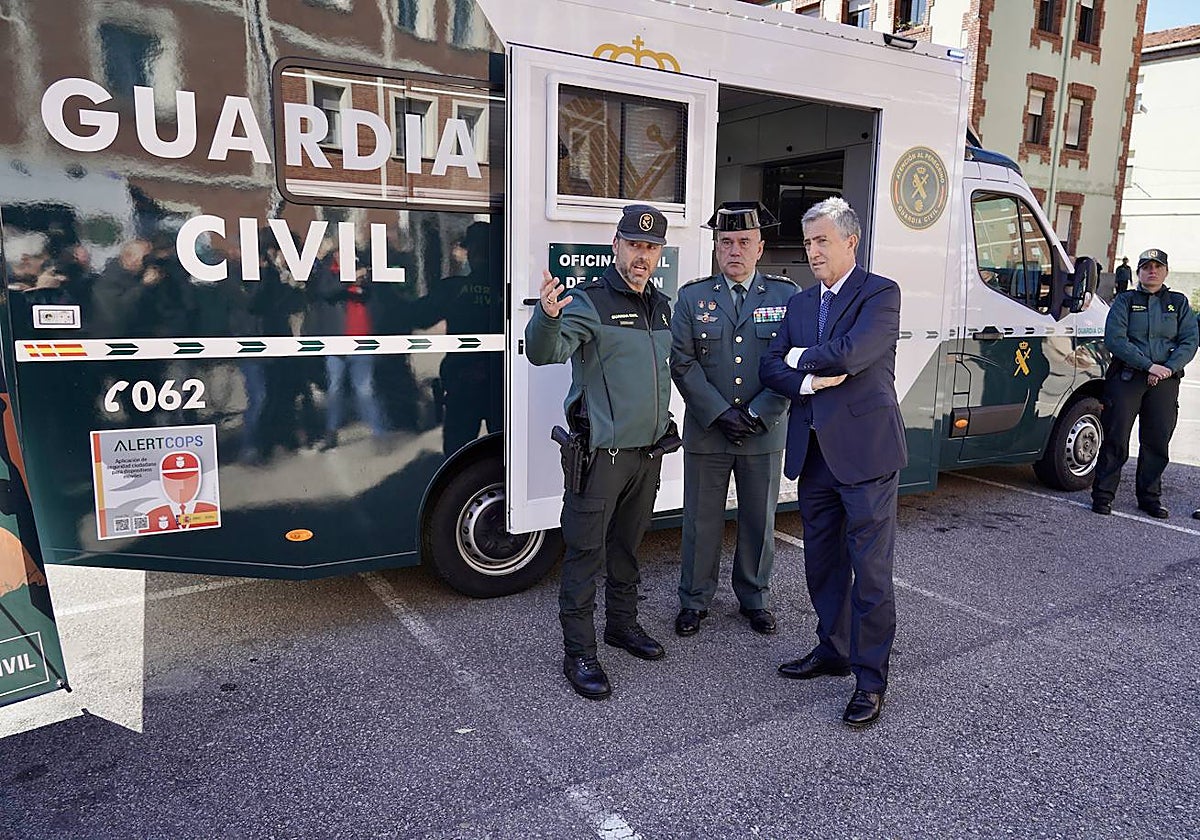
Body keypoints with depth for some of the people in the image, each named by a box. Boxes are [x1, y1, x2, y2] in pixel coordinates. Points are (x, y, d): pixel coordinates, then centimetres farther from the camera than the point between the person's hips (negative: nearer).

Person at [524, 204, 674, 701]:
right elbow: (544, 353, -27)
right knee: (585, 551, -1)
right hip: (601, 452, -7)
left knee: (627, 544, 20)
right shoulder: (589, 302, -11)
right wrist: (547, 317, -47)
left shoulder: (663, 307, 12)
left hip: (648, 450, 7)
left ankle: (622, 623, 36)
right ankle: (578, 652, 10)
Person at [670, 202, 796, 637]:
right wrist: (720, 414, -13)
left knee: (759, 522, 13)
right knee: (702, 521, 9)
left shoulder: (786, 295, 2)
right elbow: (682, 363, -5)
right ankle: (694, 600, 26)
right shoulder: (693, 296, 2)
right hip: (706, 434, 0)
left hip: (764, 435, 1)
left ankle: (754, 598, 32)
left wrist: (757, 414, -12)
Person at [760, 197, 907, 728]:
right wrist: (809, 381, -12)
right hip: (814, 451, 7)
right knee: (822, 561, 16)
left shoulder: (880, 294, -6)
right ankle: (832, 651, 32)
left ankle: (871, 679, 11)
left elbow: (848, 354, -21)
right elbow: (771, 367, 8)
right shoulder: (800, 303, 15)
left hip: (865, 450, -6)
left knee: (870, 569, 0)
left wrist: (799, 357, -4)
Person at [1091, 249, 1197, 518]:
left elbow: (1190, 341, 5)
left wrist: (1169, 368, -12)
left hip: (1165, 382, 3)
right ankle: (1103, 496, 4)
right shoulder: (1125, 300, 5)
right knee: (1116, 439, -3)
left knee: (1157, 442, 6)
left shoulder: (1178, 303, 13)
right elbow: (1114, 339, -7)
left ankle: (1150, 497, 18)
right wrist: (1149, 366, -15)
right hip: (1126, 377, -3)